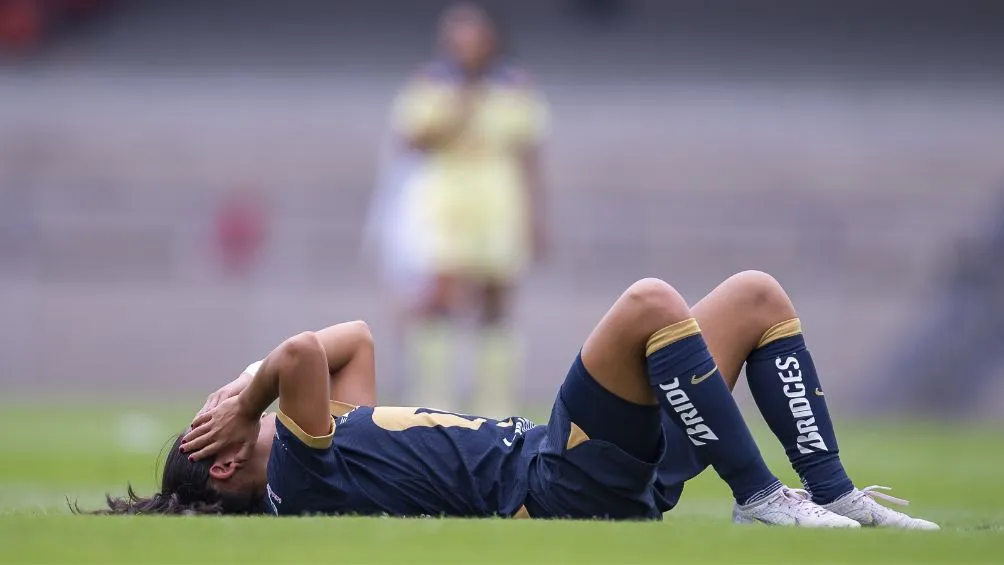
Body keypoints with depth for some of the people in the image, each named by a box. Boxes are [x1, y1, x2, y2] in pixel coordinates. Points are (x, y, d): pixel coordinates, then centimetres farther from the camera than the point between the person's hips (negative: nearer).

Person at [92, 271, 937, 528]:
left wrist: (250, 379, 20)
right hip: (557, 490, -10)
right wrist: (254, 399, -5)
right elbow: (306, 352, -24)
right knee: (650, 302, -30)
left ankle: (834, 496, -1)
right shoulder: (296, 475, -7)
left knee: (757, 296, 9)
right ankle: (761, 500, -24)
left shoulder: (325, 448, 21)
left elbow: (355, 340, 33)